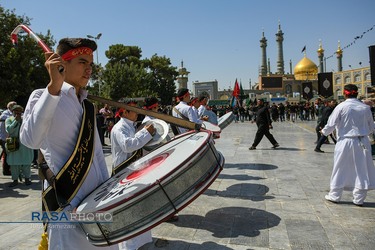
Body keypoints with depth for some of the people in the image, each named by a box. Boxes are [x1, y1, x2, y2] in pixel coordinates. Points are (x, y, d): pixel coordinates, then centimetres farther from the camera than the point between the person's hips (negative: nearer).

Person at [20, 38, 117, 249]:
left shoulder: (87, 106, 13)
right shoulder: (43, 96, -7)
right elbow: (30, 139, -28)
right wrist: (54, 86, -31)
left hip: (97, 200, 7)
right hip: (67, 202, -7)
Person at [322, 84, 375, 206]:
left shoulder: (341, 107, -10)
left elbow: (331, 124, -7)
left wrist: (324, 132, 13)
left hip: (345, 142, -2)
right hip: (362, 142, 3)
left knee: (340, 170, 9)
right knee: (361, 170, 11)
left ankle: (334, 195, 21)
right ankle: (359, 199, 20)